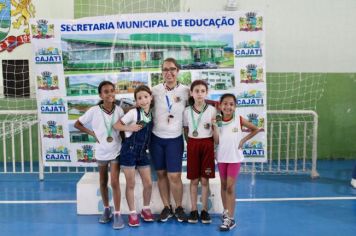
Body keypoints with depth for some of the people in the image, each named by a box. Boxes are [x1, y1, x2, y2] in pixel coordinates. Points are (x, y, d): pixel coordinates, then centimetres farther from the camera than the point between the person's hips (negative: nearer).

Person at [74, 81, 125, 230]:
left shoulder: (119, 110, -7)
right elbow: (77, 124, -2)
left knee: (115, 183, -4)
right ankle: (106, 209, 32)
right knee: (103, 182, 14)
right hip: (101, 151, 1)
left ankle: (117, 214, 6)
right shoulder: (94, 111, -12)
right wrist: (93, 133, -8)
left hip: (116, 151, 0)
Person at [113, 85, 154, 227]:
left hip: (142, 152, 5)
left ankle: (146, 209, 26)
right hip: (129, 151, -5)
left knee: (148, 183, 6)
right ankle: (132, 213, 16)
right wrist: (130, 128, -22)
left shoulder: (152, 114, 4)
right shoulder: (133, 113, -11)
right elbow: (116, 125, -9)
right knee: (130, 184, 3)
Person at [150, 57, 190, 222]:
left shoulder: (185, 91, -3)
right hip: (156, 138, 2)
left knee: (174, 176, -5)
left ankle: (179, 208, 16)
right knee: (161, 174, 9)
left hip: (175, 139, -2)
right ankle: (167, 207, 24)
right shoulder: (155, 90, -1)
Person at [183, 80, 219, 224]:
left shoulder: (212, 110, -3)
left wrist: (214, 125, -20)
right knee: (194, 180, 5)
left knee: (204, 180, 4)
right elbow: (186, 132, 11)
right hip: (193, 145, 1)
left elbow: (216, 137, -2)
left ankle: (204, 210, 15)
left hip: (207, 144, -1)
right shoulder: (187, 111, 1)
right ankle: (194, 210, 15)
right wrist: (190, 144, 1)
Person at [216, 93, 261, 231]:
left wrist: (244, 140, -4)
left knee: (230, 187, -6)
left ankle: (230, 219, -2)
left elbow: (256, 129, 1)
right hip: (221, 157, 3)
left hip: (234, 157, -3)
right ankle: (226, 211, 30)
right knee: (223, 185, 14)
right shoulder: (218, 120, -2)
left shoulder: (239, 120, -8)